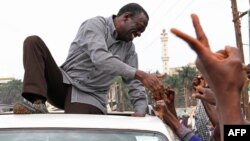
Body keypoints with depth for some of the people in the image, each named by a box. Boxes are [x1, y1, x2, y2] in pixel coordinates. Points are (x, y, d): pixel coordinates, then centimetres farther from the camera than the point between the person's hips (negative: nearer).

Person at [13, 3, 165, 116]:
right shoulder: (96, 24, -7)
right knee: (34, 41, -24)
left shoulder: (129, 48, 11)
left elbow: (135, 83, 7)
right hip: (64, 84, -1)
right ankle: (38, 104, -32)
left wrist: (140, 111, -15)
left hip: (89, 97, 1)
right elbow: (99, 58, -27)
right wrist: (139, 74, -36)